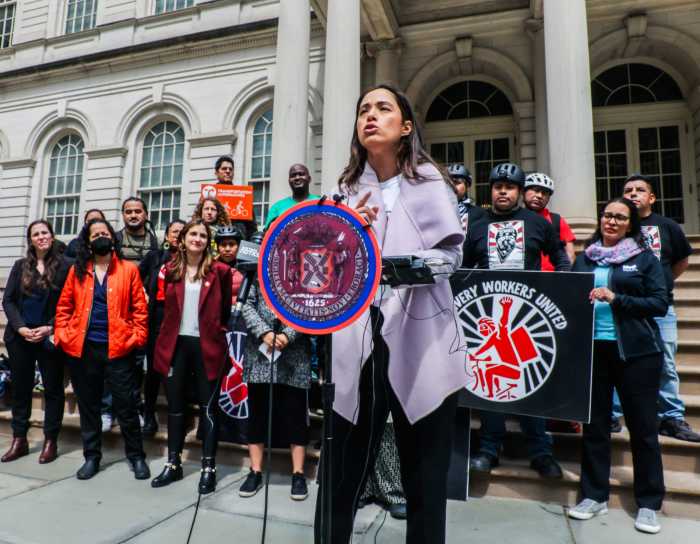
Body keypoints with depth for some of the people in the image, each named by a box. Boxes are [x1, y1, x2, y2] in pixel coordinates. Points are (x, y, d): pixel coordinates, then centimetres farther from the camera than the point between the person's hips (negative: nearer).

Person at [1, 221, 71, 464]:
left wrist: (49, 328, -14)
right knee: (20, 388, 11)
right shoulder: (20, 266, 9)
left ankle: (50, 441, 15)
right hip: (20, 337, 4)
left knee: (53, 388, 4)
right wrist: (20, 327, -9)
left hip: (50, 338, -3)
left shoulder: (64, 266, -3)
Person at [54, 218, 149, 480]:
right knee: (88, 405, 14)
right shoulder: (77, 270, 8)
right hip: (83, 348, 3)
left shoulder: (129, 269, 0)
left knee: (126, 406, 4)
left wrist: (137, 337, -8)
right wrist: (63, 335, 0)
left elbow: (140, 308, -1)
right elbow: (64, 306, 10)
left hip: (118, 349, -3)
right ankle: (91, 456, 29)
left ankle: (136, 456, 19)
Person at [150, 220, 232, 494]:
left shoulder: (219, 271, -3)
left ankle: (208, 467, 14)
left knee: (208, 406, 4)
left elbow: (226, 308, 5)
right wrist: (166, 335, 10)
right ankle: (173, 464, 27)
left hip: (206, 345, -3)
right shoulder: (170, 269, 6)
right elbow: (163, 306, 15)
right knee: (175, 405, 13)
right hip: (176, 344, 3)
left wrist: (219, 331, 2)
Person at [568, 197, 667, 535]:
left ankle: (648, 504, 21)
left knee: (643, 426, 5)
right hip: (592, 349, 3)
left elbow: (660, 303, -5)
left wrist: (616, 299, -16)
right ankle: (594, 495, 22)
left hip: (636, 351, -2)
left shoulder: (645, 258, 3)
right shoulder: (584, 258, 11)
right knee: (594, 424, 8)